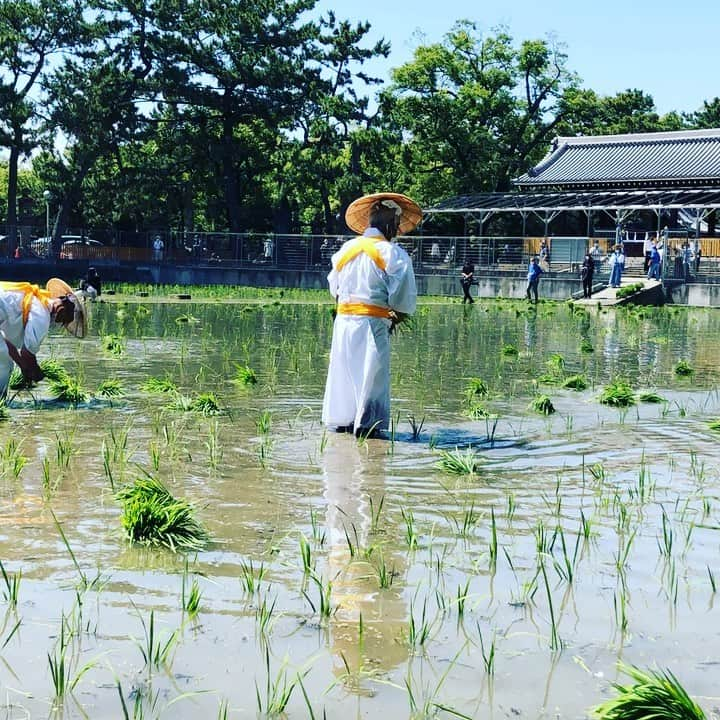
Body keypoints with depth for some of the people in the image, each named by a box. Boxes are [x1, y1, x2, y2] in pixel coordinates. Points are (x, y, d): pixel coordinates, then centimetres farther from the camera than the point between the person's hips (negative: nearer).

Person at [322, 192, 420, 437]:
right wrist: (396, 318, 7)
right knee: (372, 372, 2)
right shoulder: (392, 253, -8)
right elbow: (404, 297, -9)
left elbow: (334, 288, 18)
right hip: (373, 323, -6)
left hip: (343, 320, 6)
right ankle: (366, 423, 2)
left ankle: (342, 420, 21)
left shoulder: (346, 249, 11)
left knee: (344, 369, 15)